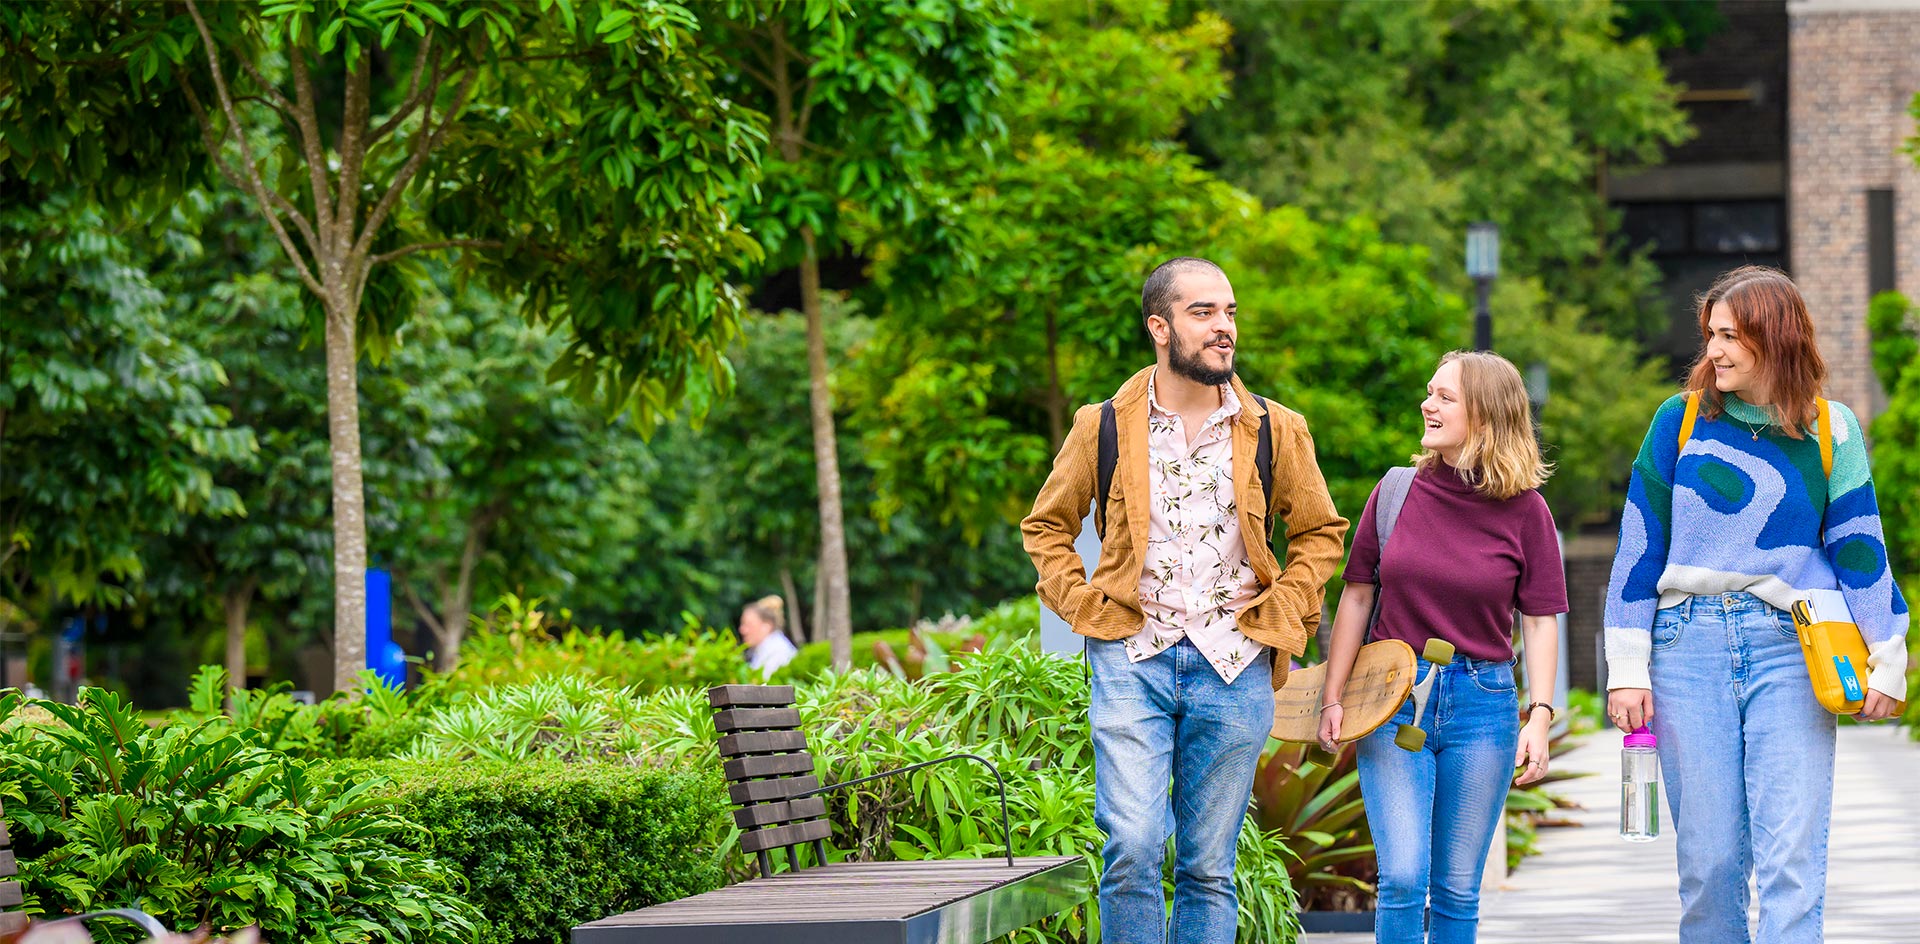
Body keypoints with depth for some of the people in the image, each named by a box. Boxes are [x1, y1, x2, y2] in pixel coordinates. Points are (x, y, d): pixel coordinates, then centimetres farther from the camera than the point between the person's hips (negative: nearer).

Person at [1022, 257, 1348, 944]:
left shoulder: (1276, 431, 5)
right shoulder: (1105, 428, 3)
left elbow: (1319, 533, 17)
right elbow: (1046, 526, 15)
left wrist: (1277, 617, 5)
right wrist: (1085, 607, 2)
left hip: (1233, 663, 1)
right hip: (1131, 660, -1)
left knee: (1209, 865, 4)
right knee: (1133, 847, -15)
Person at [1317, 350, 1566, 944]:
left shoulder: (1523, 510, -1)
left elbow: (1540, 622, 2)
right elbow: (1357, 597, 7)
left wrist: (1540, 717, -8)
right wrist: (1332, 698, 3)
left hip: (1482, 703, 0)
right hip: (1393, 696, 0)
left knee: (1457, 889, 6)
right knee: (1403, 878, -10)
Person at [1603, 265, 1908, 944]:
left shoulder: (1829, 431, 6)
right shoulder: (1681, 419, 6)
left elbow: (1859, 546, 9)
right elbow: (1640, 544, 6)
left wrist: (1888, 661, 6)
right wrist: (1627, 667, 2)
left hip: (1790, 651, -1)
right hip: (1688, 645, 1)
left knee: (1792, 860, -9)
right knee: (1708, 857, 0)